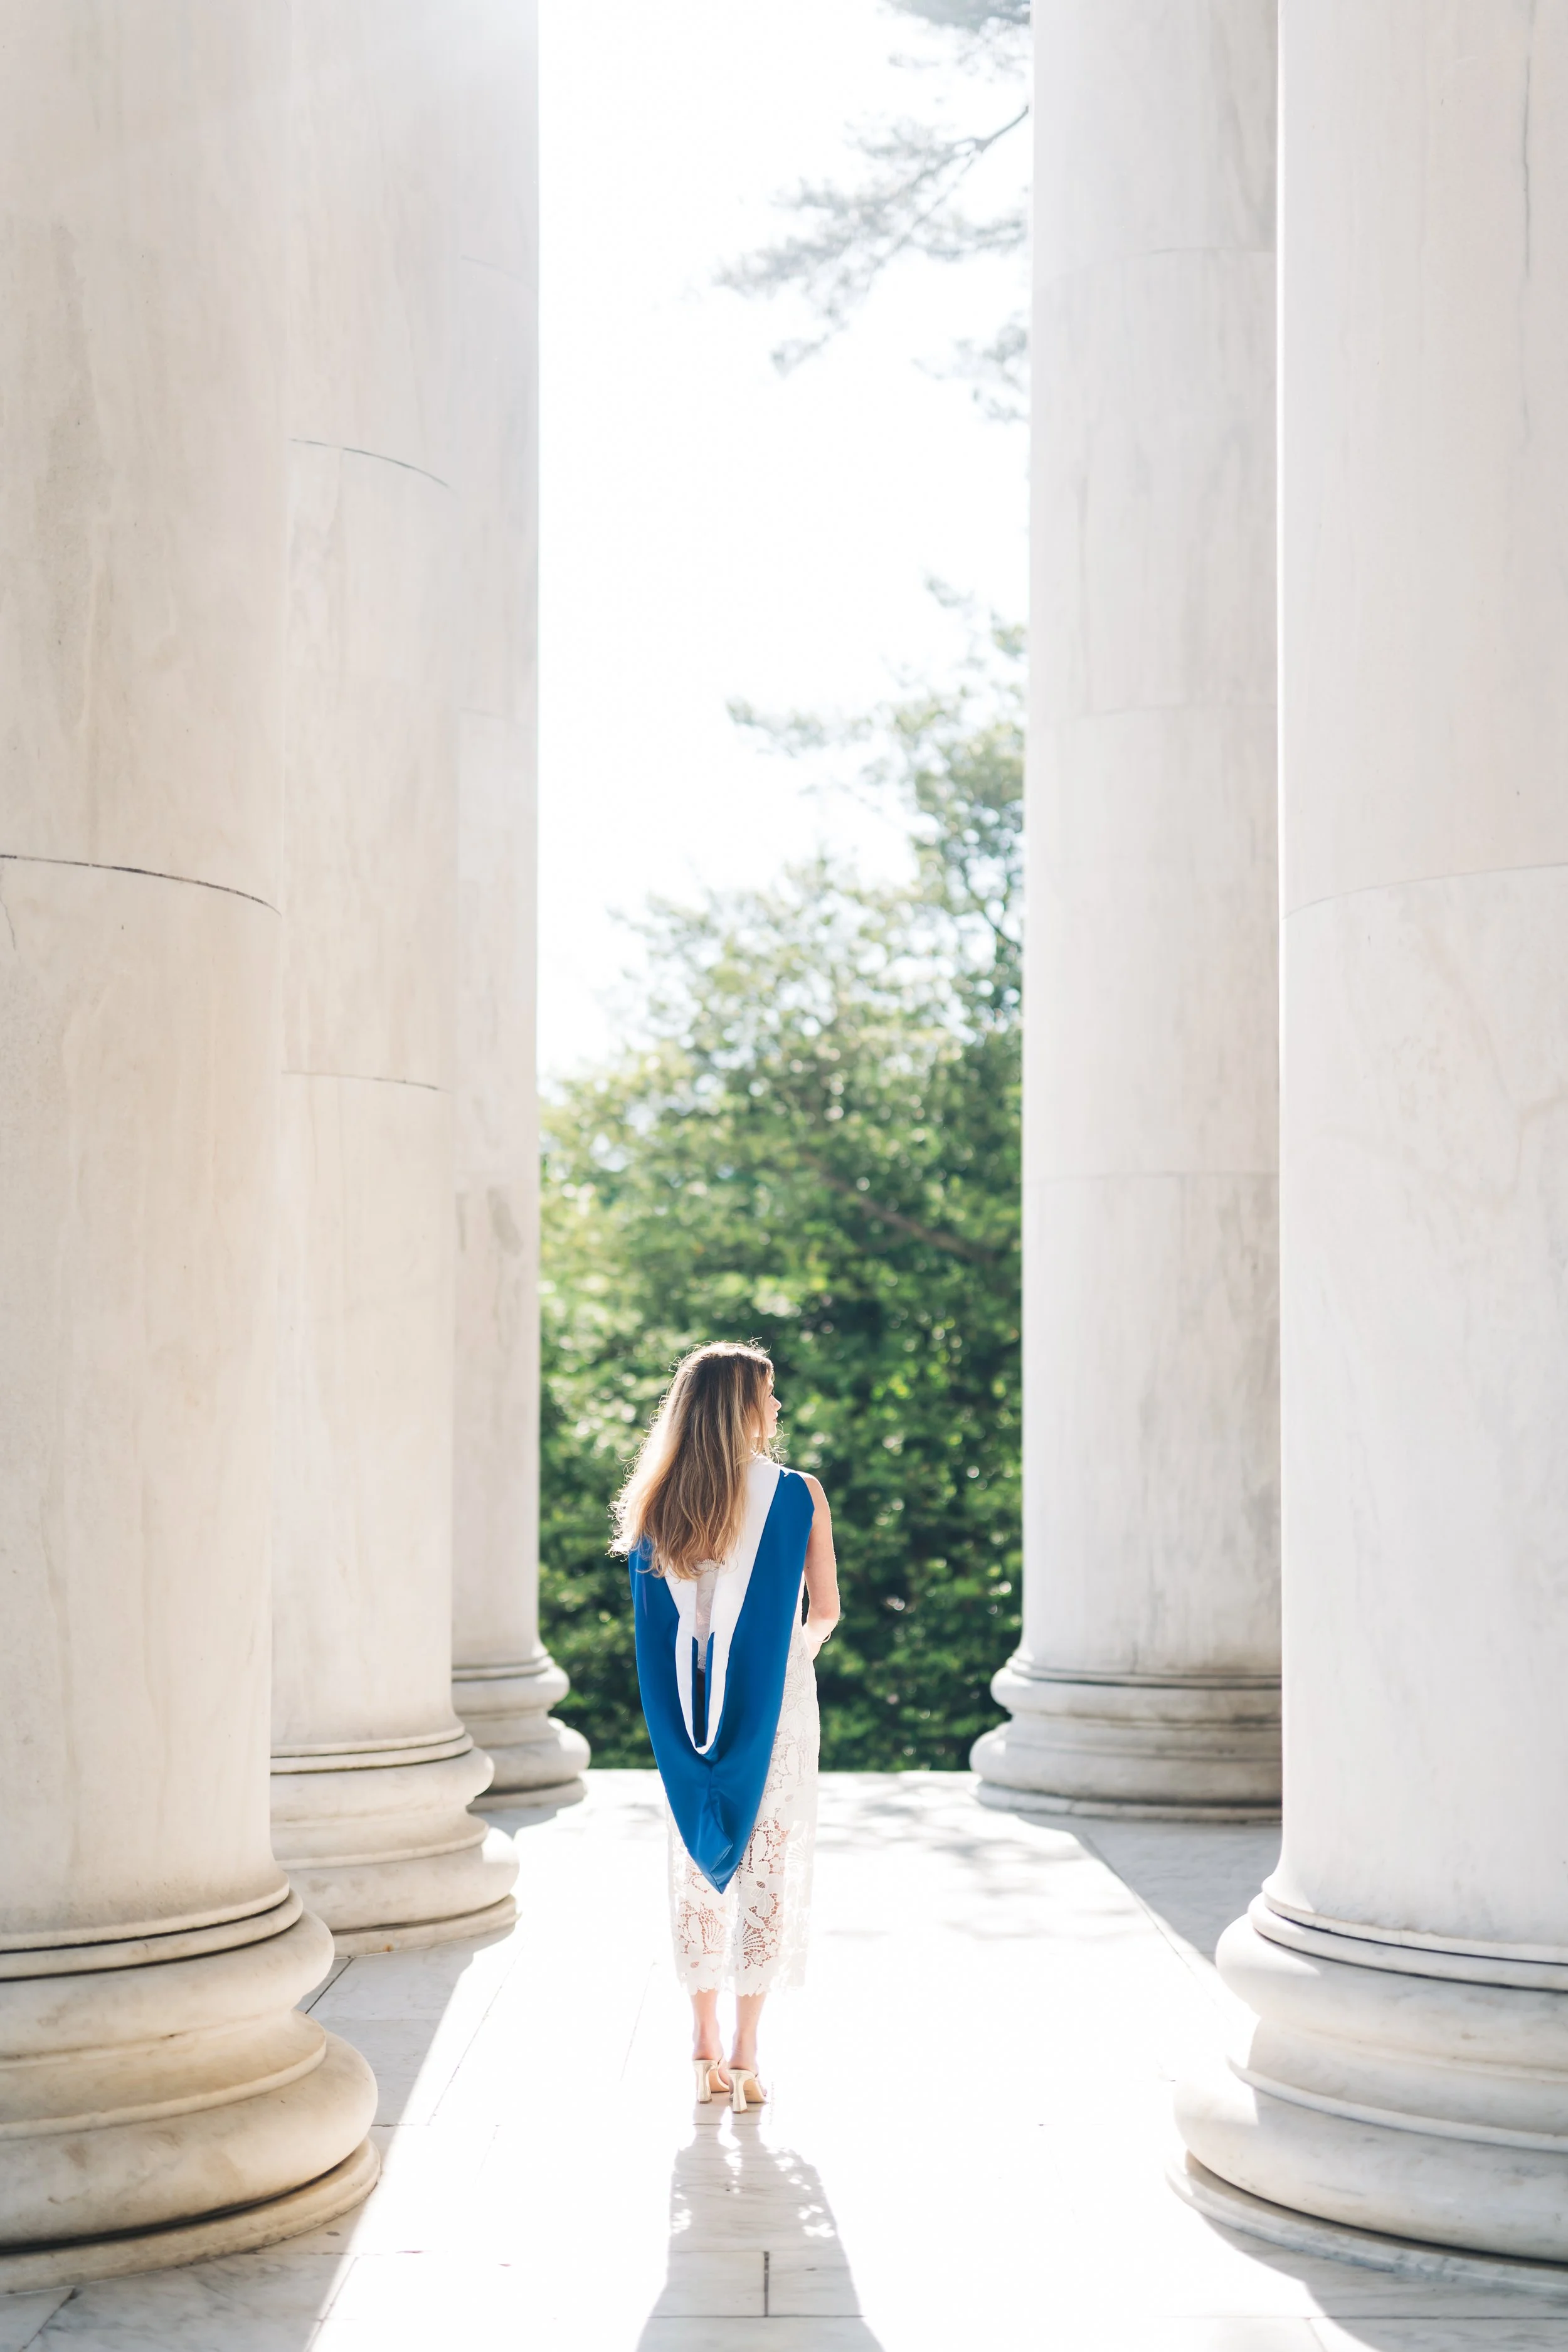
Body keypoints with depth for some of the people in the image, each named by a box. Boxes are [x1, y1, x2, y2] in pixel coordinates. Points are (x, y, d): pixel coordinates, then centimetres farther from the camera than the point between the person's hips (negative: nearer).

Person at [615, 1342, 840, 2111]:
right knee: (768, 1868, 5)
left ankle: (703, 2047, 17)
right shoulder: (798, 1495, -10)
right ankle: (744, 2051, 6)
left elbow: (654, 1624, 4)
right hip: (776, 1705, -3)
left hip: (688, 1706, 3)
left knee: (698, 1869, 13)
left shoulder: (657, 1505, -2)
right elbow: (825, 1613, -3)